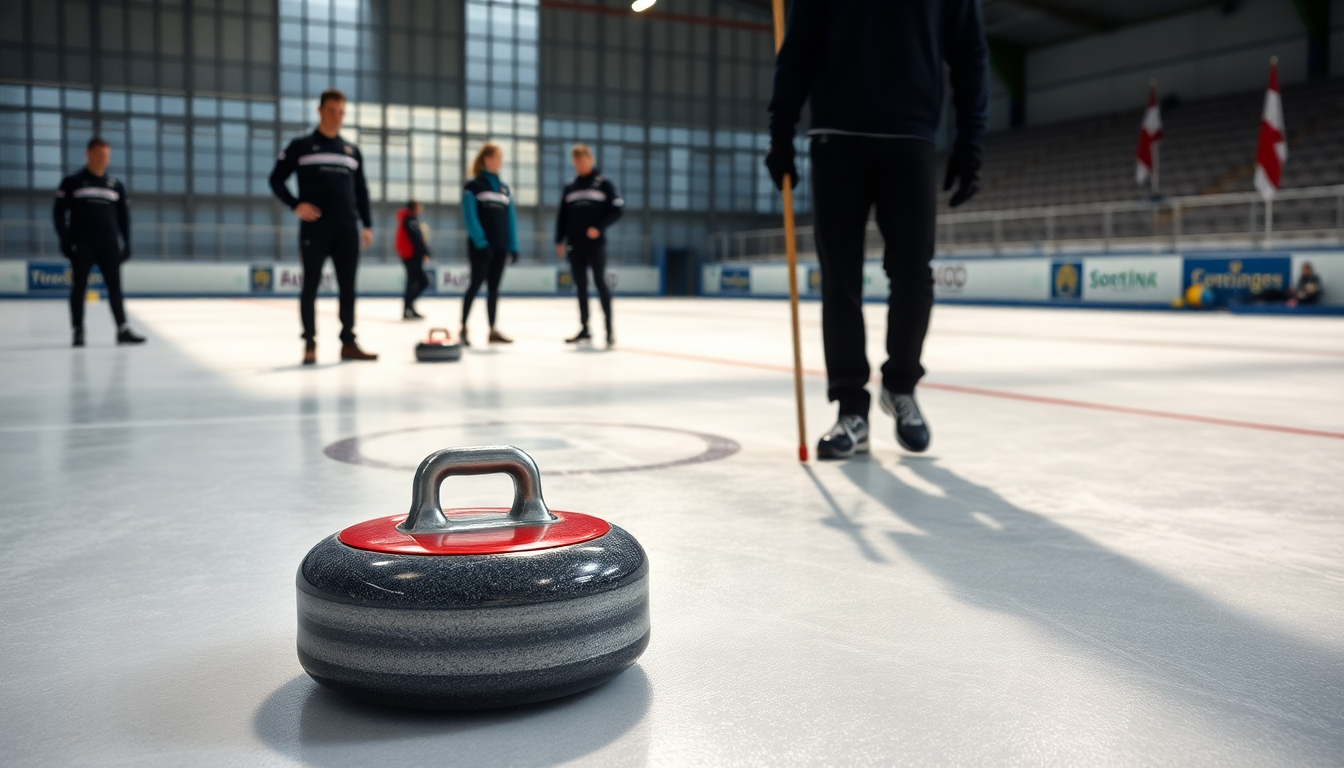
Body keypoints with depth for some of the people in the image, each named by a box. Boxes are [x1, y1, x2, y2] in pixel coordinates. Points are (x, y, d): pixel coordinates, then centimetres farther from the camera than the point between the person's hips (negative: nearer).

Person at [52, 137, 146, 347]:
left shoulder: (116, 185, 11)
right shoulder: (72, 182, 2)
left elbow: (124, 215, 14)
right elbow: (59, 211, 1)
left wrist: (126, 243, 6)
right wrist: (64, 239, -8)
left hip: (109, 244, 2)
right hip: (81, 244, -2)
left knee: (115, 286, -2)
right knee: (79, 287, 3)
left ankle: (123, 330, -3)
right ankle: (78, 331, 8)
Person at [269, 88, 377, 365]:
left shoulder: (352, 151, 14)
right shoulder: (301, 146, 3)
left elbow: (361, 191, 17)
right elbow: (276, 179, 3)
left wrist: (367, 225, 8)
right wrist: (296, 205, -11)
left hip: (347, 229, 4)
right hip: (314, 229, -3)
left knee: (348, 287, 4)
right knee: (311, 285, -1)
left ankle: (348, 342, 10)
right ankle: (310, 344, 5)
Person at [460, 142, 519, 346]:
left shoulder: (504, 188, 14)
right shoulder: (473, 185, -4)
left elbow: (511, 218, 12)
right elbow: (470, 217, -12)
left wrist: (513, 245, 5)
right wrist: (480, 241, -20)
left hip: (500, 247, 6)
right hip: (481, 246, -6)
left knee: (494, 287, 8)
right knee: (476, 284, -5)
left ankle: (493, 330, 11)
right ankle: (463, 327, 3)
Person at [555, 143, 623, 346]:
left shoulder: (604, 183, 1)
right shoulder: (570, 187, 13)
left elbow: (617, 210, -4)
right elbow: (562, 215, 15)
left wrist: (599, 228, -15)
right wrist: (559, 240, 6)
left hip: (596, 244, -4)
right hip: (575, 245, 4)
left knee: (600, 283, -8)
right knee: (580, 287, 6)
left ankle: (609, 329, -6)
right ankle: (584, 329, 12)